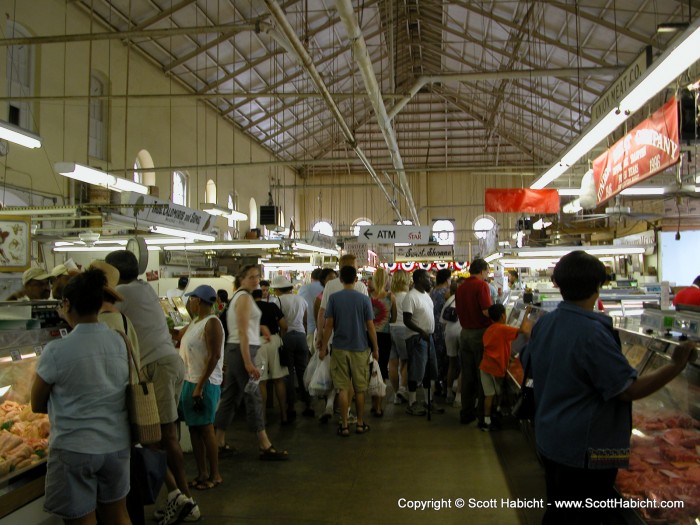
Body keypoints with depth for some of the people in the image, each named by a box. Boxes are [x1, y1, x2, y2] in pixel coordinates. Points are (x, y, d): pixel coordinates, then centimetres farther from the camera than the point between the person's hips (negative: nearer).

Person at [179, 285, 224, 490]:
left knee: (205, 428, 0)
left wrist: (200, 386, -23)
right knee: (194, 427, 12)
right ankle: (202, 473, 23)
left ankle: (215, 475, 13)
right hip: (189, 381, 9)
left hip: (204, 384, -9)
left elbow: (214, 357, -20)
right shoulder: (195, 321, 13)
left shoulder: (212, 323, -14)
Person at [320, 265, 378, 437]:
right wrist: (375, 348, 6)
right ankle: (360, 424, 19)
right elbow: (370, 326, -4)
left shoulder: (333, 298, -3)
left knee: (343, 388, 5)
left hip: (340, 349, 0)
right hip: (360, 349, 0)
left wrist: (323, 348, 3)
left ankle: (344, 425, 9)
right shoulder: (364, 299, -4)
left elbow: (328, 325, -5)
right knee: (360, 388, 11)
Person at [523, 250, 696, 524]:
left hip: (549, 442, 7)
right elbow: (629, 390, -22)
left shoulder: (544, 323, -1)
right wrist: (676, 366, -16)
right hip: (585, 451, -7)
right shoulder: (593, 333, -25)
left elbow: (528, 362, 15)